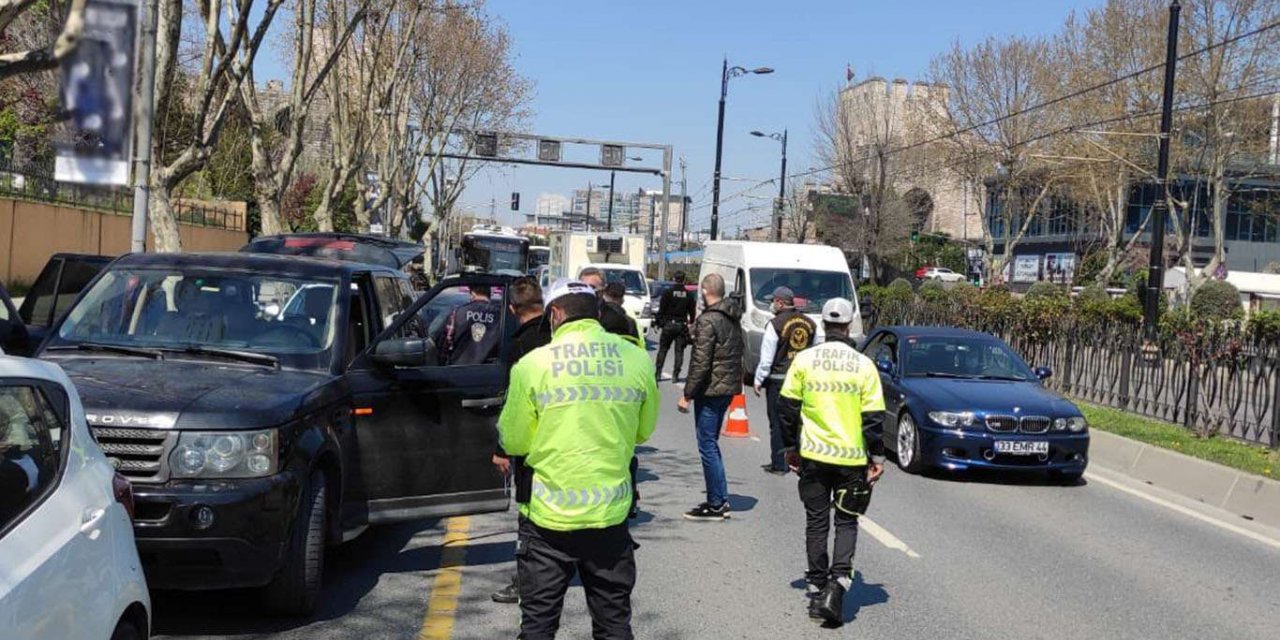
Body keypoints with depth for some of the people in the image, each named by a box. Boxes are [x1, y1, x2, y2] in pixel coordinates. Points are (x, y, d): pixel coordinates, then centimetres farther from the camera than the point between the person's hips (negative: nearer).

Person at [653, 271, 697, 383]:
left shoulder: (668, 293, -6)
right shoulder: (689, 294, 2)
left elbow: (661, 310, -5)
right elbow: (692, 312, 7)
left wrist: (659, 323, 2)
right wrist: (691, 323, 19)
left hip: (668, 324, -1)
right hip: (682, 325, 1)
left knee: (662, 349, 8)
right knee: (679, 351, 5)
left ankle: (658, 372, 5)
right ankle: (675, 375, 2)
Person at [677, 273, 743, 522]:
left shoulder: (708, 321, -16)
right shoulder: (733, 318, 11)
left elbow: (701, 363, -19)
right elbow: (737, 353, 18)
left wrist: (687, 394, -14)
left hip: (710, 389, -9)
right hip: (728, 388, 9)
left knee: (707, 446, -2)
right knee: (711, 444, 17)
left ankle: (716, 504, 1)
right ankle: (720, 499, 21)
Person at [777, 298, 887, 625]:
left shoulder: (804, 359, -2)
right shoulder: (864, 365, -4)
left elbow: (787, 406, 2)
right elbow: (873, 416, -4)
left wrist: (791, 447, 13)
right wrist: (877, 456, 4)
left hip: (813, 455, 1)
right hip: (851, 457, -1)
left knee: (816, 522, 12)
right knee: (846, 523, 10)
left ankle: (817, 590, 15)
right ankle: (838, 581, -9)